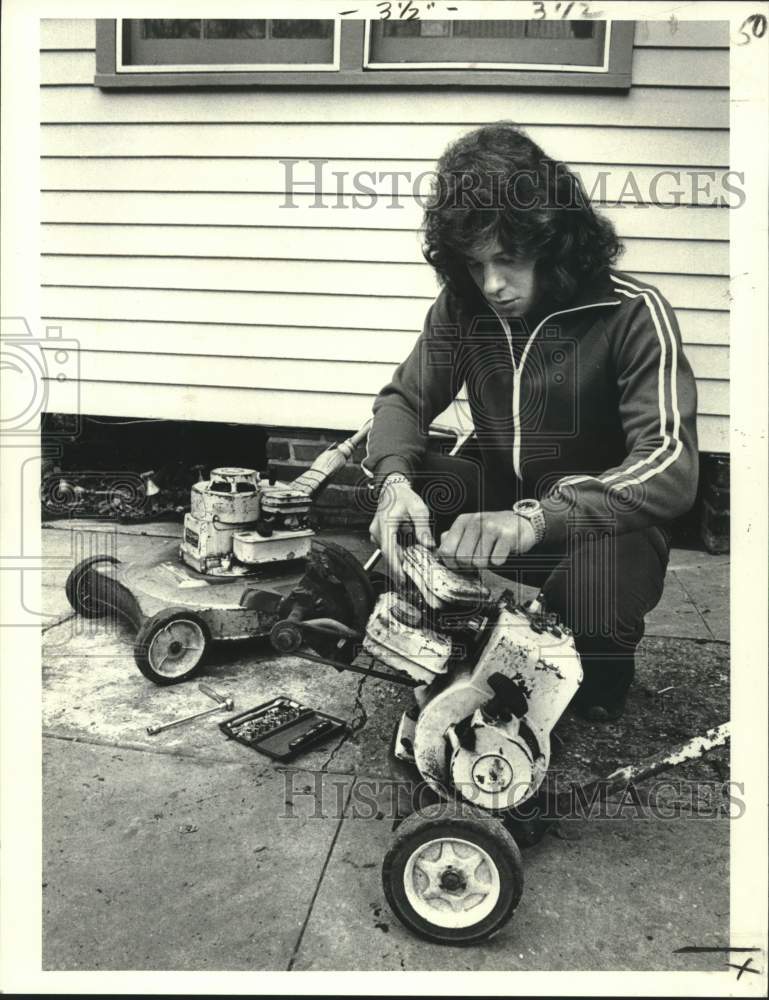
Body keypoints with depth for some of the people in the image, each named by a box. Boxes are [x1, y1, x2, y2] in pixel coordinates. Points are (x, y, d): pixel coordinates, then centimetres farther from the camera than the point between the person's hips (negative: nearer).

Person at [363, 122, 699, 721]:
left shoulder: (633, 313, -21)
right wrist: (395, 480, -27)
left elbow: (670, 465, -30)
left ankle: (599, 683, 4)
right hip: (496, 492, 4)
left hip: (600, 518, -3)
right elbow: (404, 400, -2)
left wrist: (535, 520, -48)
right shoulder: (462, 305, -7)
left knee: (594, 591, -38)